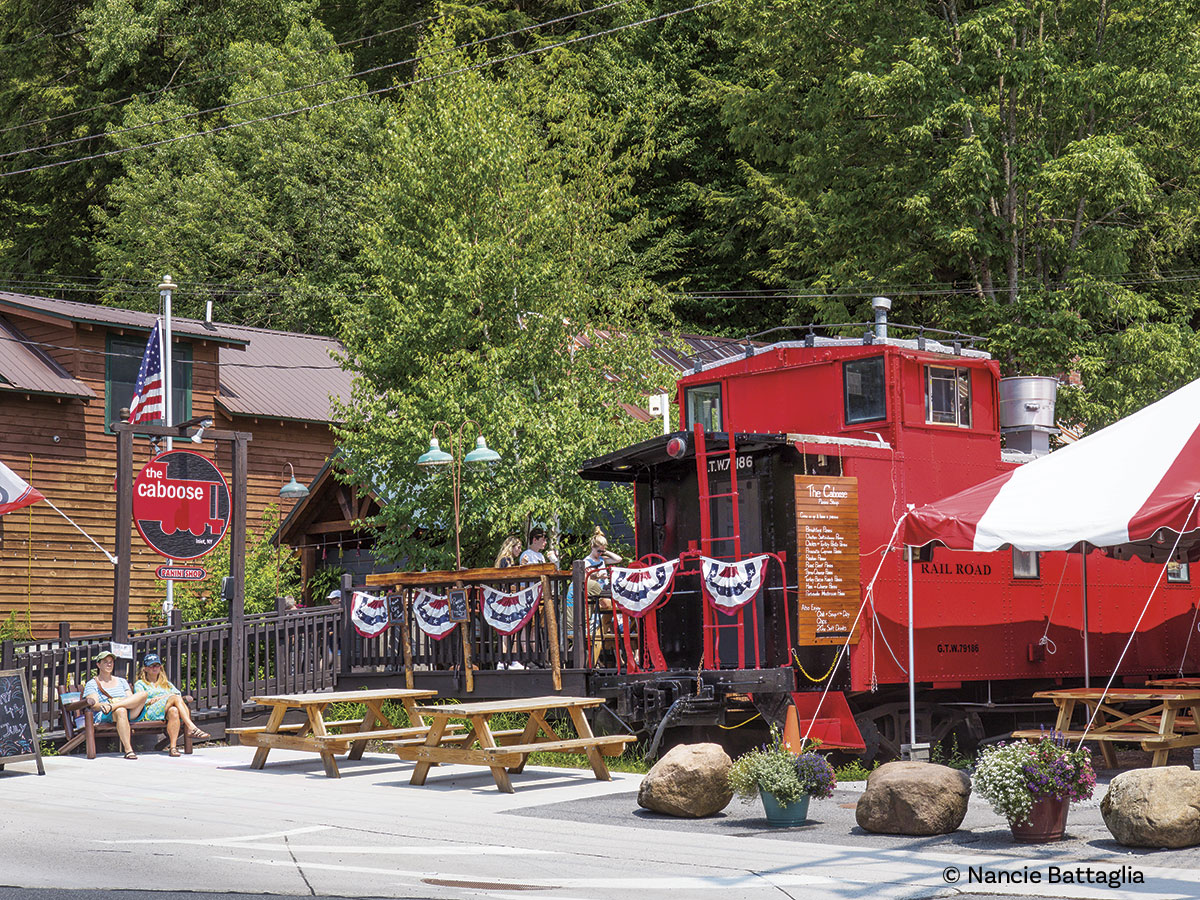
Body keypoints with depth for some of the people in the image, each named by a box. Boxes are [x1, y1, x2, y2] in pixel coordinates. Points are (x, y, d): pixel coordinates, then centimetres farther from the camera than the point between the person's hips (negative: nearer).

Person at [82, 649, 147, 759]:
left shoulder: (122, 681, 30)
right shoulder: (92, 684, 17)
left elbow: (132, 699, 16)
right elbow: (94, 705, 0)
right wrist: (103, 705, -22)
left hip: (130, 714, 4)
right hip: (105, 717, -4)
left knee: (143, 694, -24)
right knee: (121, 711, -41)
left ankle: (113, 706, -39)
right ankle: (128, 750, -47)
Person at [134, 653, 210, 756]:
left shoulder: (166, 684, 34)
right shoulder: (140, 684, 23)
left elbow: (178, 693, 14)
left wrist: (161, 697, -5)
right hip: (150, 712, -3)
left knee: (174, 711, -38)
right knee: (176, 698, -31)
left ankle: (173, 746, -51)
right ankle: (192, 728, -47)